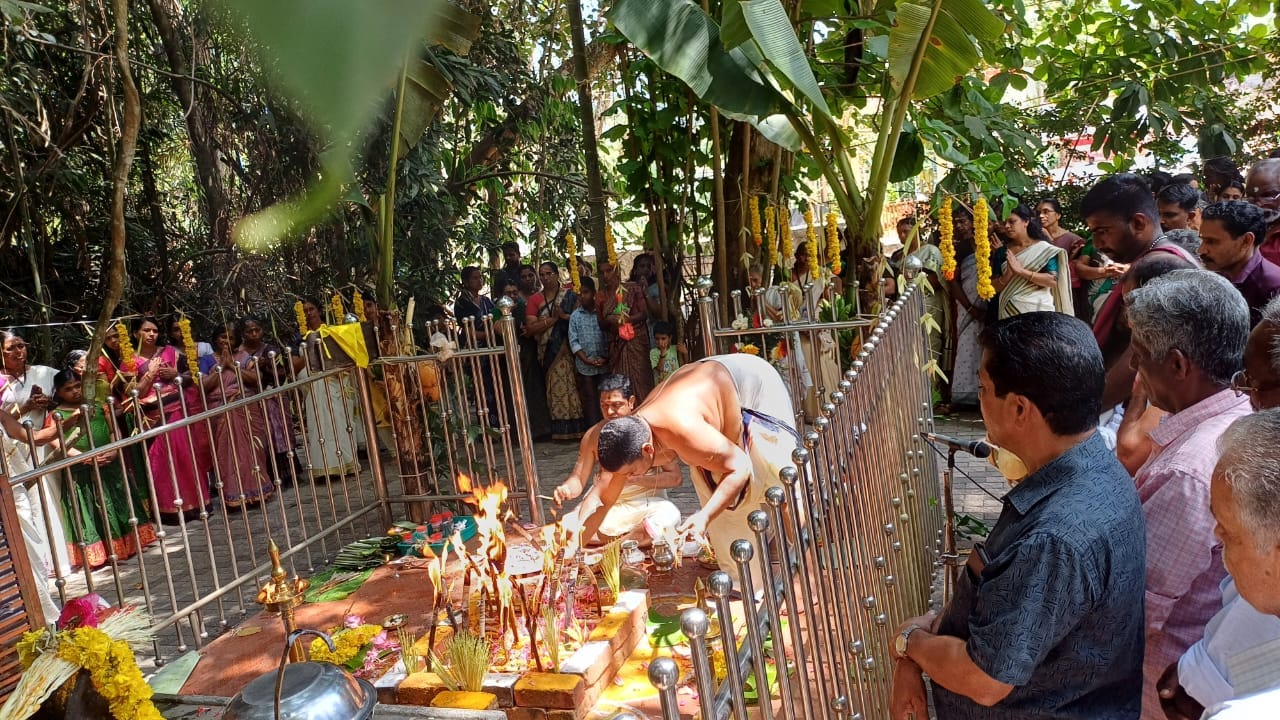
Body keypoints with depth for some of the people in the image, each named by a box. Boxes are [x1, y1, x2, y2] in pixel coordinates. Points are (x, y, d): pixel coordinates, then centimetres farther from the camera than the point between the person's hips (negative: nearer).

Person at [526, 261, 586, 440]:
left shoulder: (570, 295, 4)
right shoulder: (535, 300, 8)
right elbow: (530, 328, -3)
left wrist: (563, 316, -17)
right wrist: (552, 319, -10)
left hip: (568, 350, -2)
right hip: (547, 351, 2)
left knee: (570, 385, -5)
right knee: (555, 388, 2)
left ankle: (575, 426, 1)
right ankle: (561, 429, 7)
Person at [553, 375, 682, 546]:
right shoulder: (593, 435, 6)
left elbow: (676, 477, -8)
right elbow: (578, 478, 7)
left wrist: (638, 479, -20)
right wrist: (566, 489, -17)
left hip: (645, 504, -3)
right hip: (604, 505, 3)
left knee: (669, 517, -36)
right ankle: (639, 536, -17)